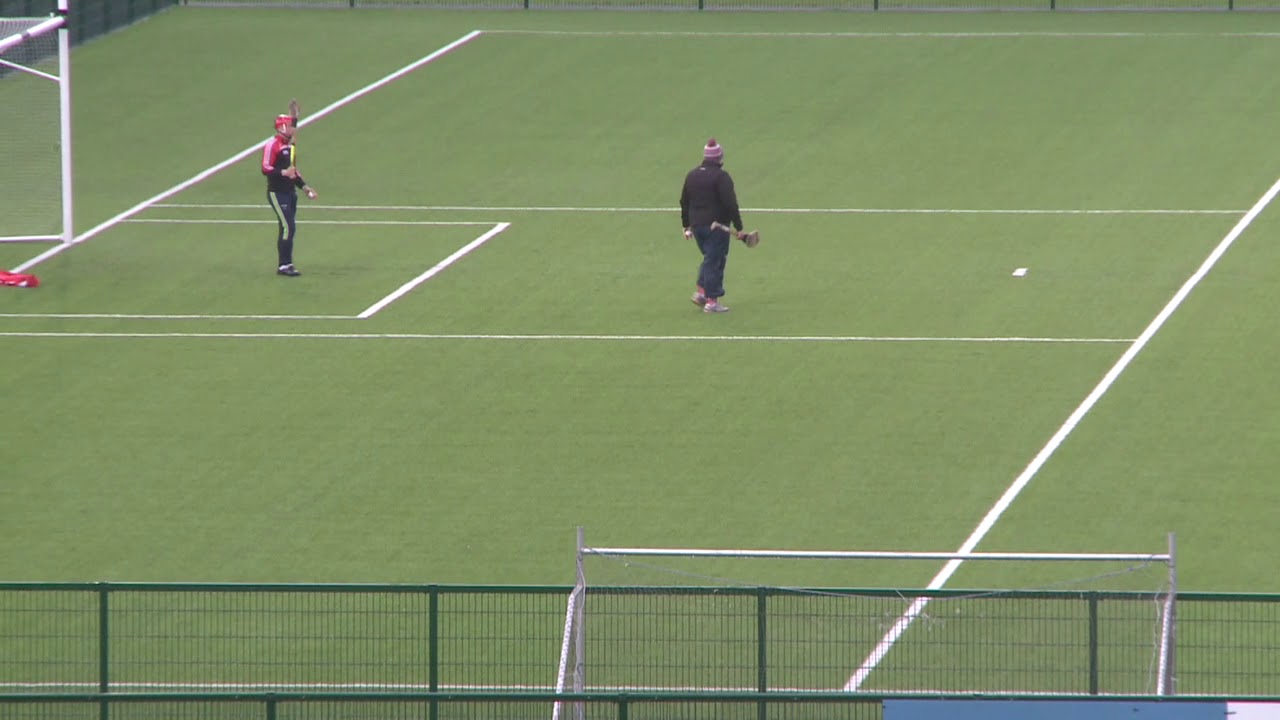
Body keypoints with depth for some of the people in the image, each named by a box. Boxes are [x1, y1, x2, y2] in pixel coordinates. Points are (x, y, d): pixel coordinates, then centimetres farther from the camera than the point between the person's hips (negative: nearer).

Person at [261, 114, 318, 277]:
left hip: (290, 193, 9)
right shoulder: (272, 146, -12)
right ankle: (284, 265, -9)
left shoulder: (290, 146, 16)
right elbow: (266, 169, -19)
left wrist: (304, 186, 20)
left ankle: (286, 264, 14)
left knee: (290, 228, 9)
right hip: (277, 194, -9)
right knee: (287, 227, -13)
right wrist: (283, 173, -32)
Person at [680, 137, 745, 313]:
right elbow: (731, 204, -17)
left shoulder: (692, 175, 9)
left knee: (709, 258, 21)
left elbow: (684, 202, 15)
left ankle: (701, 292, 11)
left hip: (696, 225, 7)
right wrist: (738, 227, -12)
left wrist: (687, 226, 22)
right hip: (716, 226, -6)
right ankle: (711, 301, 0)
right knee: (715, 261, -1)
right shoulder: (721, 177, -13)